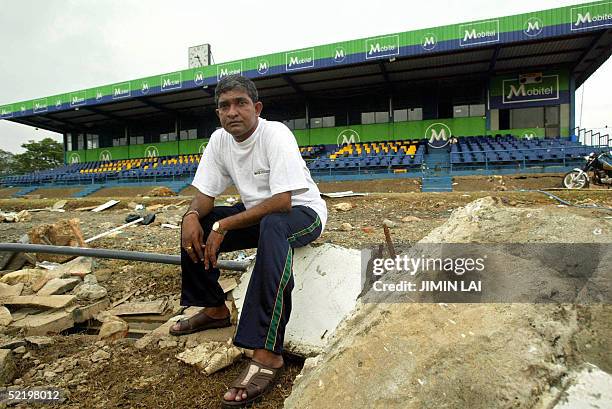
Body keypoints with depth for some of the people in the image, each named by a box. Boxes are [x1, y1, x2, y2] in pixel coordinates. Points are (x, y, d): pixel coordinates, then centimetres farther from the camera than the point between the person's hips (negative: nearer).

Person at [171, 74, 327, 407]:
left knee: (271, 226, -40)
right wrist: (192, 215, -23)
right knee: (195, 224, -3)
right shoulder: (219, 140, -3)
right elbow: (205, 193, 0)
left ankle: (266, 353, -37)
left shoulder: (276, 135, -23)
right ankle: (213, 309, 12)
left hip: (302, 212, -7)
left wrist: (223, 226, -30)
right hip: (257, 212, 7)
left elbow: (282, 202, -31)